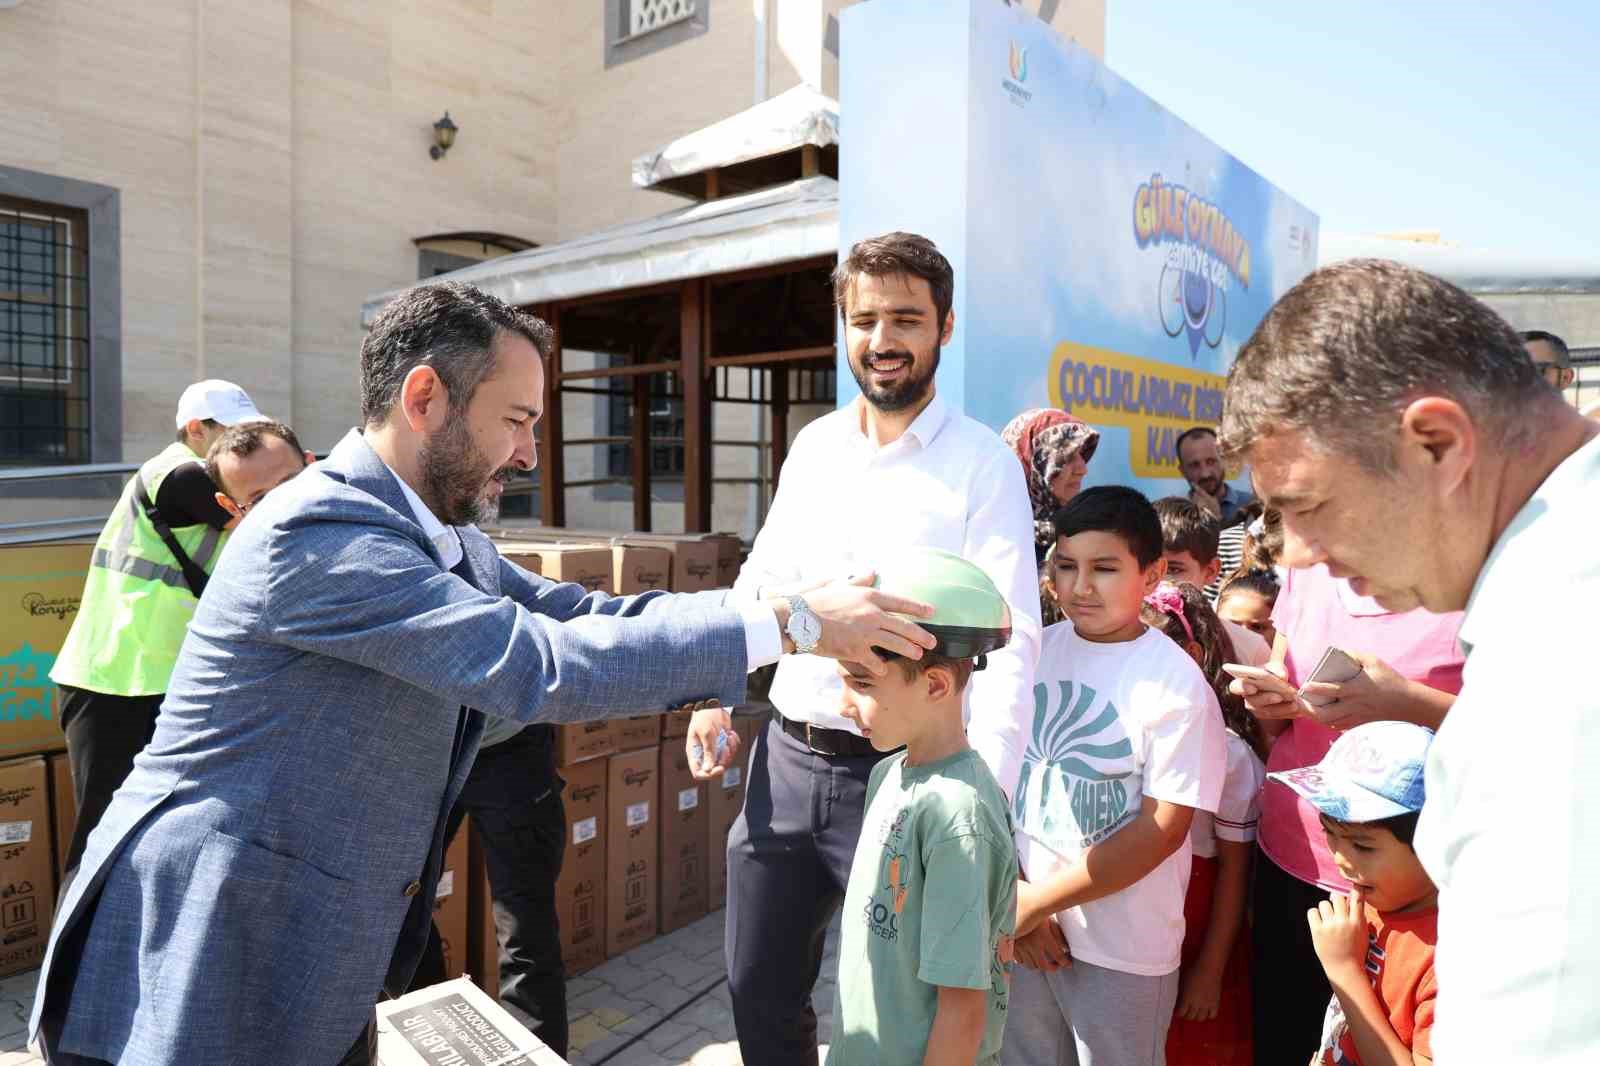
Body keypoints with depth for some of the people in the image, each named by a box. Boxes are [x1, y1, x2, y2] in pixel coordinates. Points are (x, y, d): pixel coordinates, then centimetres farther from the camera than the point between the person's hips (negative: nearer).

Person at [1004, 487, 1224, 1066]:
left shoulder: (1177, 683, -13)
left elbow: (1162, 828, -15)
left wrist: (1036, 902, -13)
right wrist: (1009, 896, -8)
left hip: (1122, 949, -3)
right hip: (1015, 929, 4)